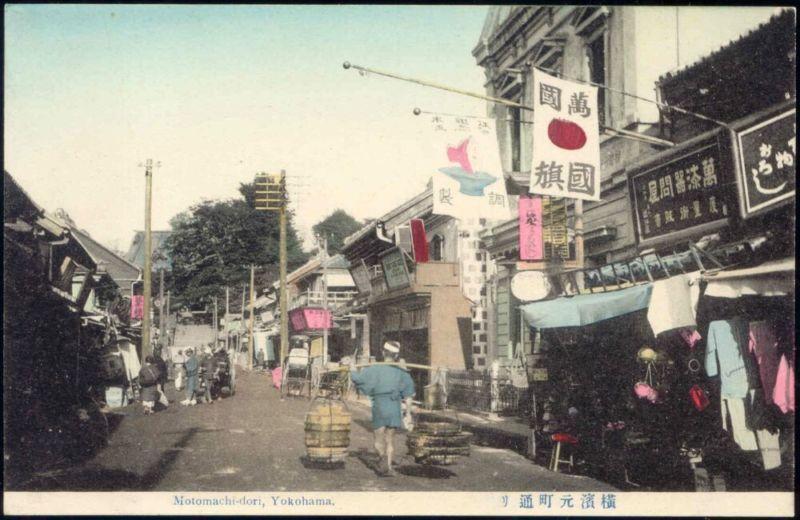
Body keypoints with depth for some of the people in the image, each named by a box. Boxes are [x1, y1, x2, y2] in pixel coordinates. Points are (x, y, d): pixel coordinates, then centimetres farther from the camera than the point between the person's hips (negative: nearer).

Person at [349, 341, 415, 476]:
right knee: (390, 439, 14)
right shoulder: (401, 372, 2)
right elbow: (408, 397, 1)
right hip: (394, 408, 2)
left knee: (379, 440, 6)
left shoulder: (374, 370, -4)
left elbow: (356, 378, -7)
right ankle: (388, 467, 10)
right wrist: (408, 413, 6)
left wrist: (352, 366, 11)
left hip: (378, 407, -2)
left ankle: (383, 456, -23)